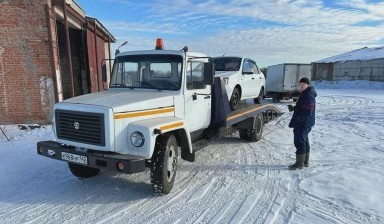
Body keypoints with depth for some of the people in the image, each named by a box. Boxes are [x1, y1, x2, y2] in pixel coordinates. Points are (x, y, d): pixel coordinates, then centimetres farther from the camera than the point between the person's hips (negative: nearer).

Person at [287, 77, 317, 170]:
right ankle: (305, 161, 29)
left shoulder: (309, 96, -19)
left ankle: (299, 163, 1)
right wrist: (293, 108, 7)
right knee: (304, 141, 17)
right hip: (302, 123, 11)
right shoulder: (304, 94, 15)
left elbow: (307, 112, -25)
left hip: (303, 124, -11)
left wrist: (296, 120, -25)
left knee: (299, 142, -6)